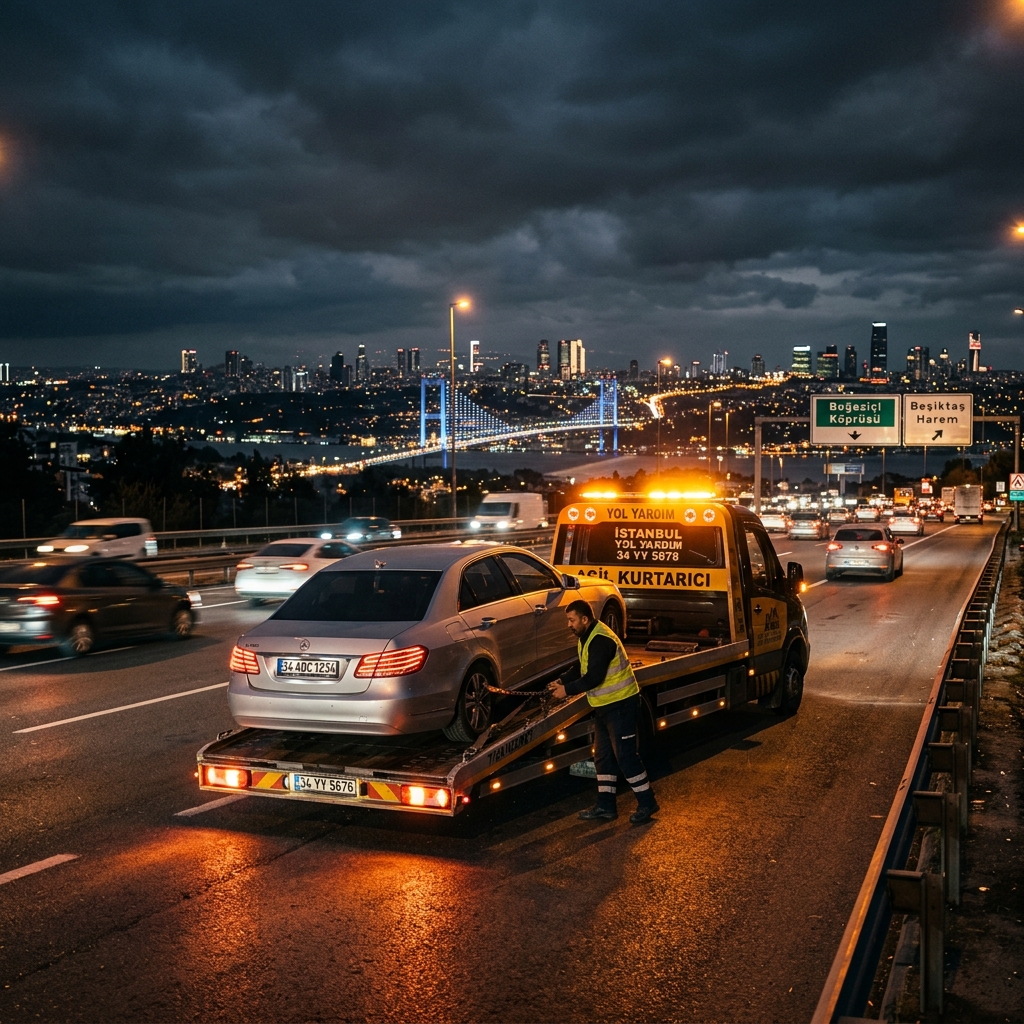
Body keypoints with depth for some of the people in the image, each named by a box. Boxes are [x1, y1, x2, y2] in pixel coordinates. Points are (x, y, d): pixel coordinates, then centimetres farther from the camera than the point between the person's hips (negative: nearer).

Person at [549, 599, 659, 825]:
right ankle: (606, 805, 20)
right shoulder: (586, 637, 9)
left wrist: (567, 690, -19)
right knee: (603, 756, 13)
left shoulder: (601, 640, -25)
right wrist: (562, 681, -1)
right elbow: (581, 668, 16)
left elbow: (593, 678, -28)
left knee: (625, 755, -6)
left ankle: (647, 803, 5)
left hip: (621, 704, -11)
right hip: (604, 705, 11)